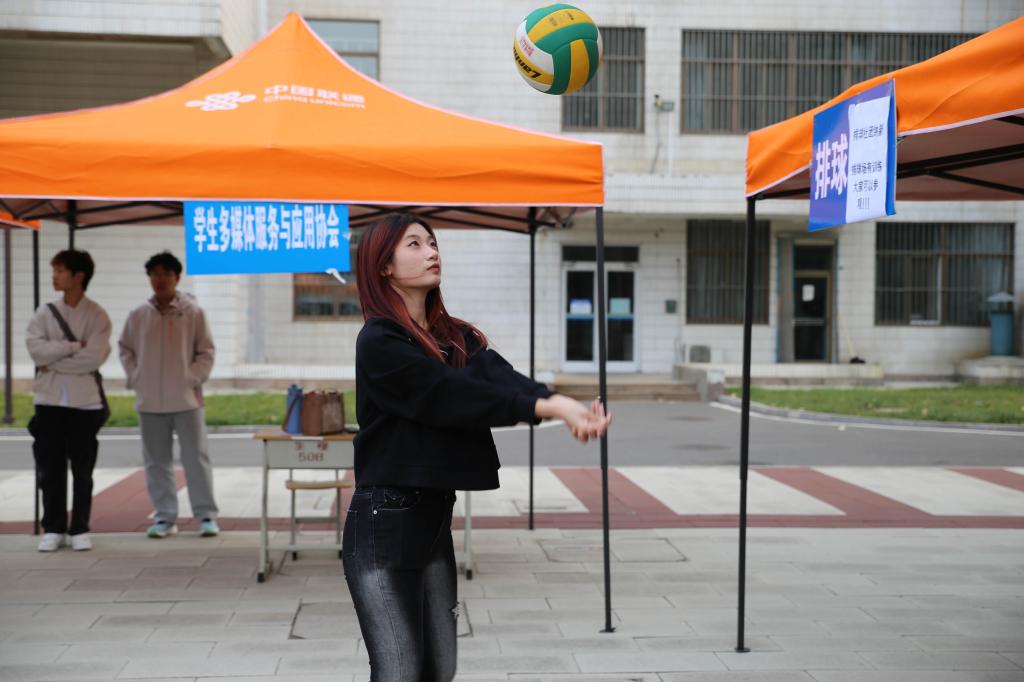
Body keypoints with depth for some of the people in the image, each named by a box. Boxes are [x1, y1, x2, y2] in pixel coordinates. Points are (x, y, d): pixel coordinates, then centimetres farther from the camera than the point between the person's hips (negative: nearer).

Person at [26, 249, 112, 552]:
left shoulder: (97, 315, -2)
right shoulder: (45, 313, 6)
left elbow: (94, 357, -15)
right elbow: (36, 348, -8)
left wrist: (53, 362, -11)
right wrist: (74, 346, -13)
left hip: (85, 402, -2)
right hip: (49, 401, 2)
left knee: (82, 470, 4)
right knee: (50, 469, 5)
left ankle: (79, 529, 13)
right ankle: (53, 529, 14)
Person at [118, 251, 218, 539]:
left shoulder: (193, 312, -2)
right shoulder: (138, 315, 5)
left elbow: (206, 352, 1)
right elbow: (125, 349, 16)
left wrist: (193, 379, -8)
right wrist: (134, 378, 4)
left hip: (186, 399, -3)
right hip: (150, 401, 3)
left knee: (196, 458, 0)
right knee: (157, 461, 8)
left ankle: (206, 515, 8)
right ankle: (164, 517, 16)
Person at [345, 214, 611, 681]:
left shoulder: (456, 338, 9)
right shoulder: (379, 342, -12)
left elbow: (502, 377, -9)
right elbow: (451, 395, -23)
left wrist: (566, 407, -29)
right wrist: (548, 406, -29)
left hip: (435, 518, 8)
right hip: (383, 520, -7)